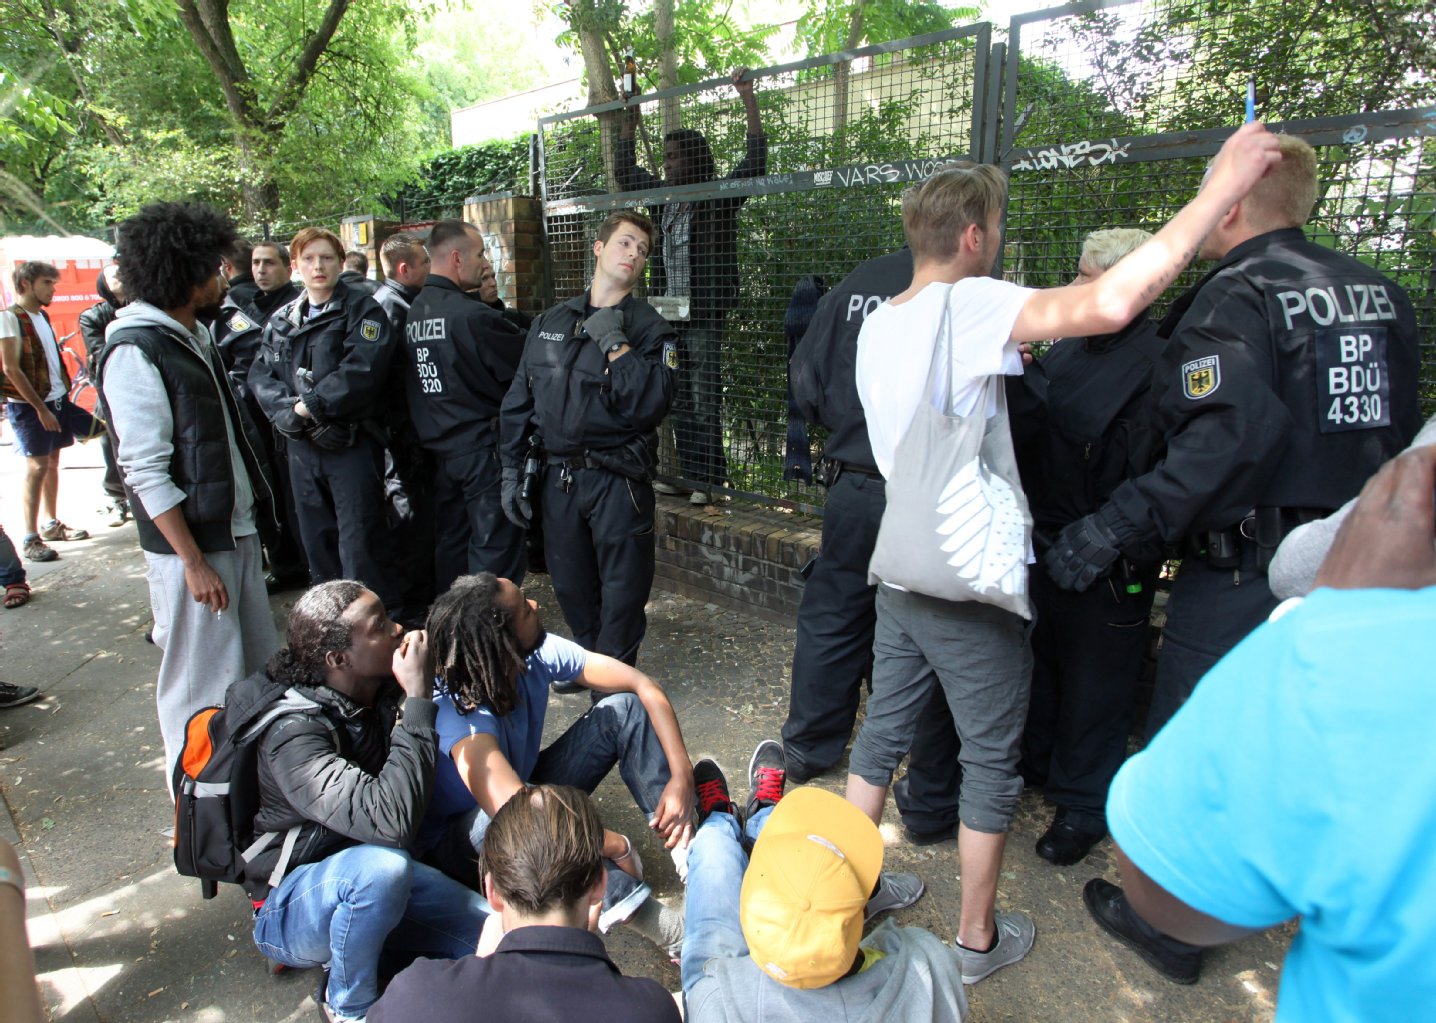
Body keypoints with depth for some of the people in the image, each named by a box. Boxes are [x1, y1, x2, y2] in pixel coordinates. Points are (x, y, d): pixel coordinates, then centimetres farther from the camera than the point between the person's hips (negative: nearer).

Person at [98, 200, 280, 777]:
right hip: (191, 542, -9)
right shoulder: (135, 352, -15)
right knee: (202, 684, 3)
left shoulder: (194, 335, 12)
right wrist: (193, 562, -19)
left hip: (238, 530, 9)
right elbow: (146, 471, -18)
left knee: (260, 669, 17)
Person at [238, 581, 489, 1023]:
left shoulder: (386, 694, -9)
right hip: (288, 908, -5)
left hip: (366, 878, 6)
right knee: (381, 868, -38)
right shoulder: (294, 732, -30)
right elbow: (391, 821, -42)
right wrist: (418, 701, -38)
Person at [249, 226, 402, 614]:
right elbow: (261, 375, 7)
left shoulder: (363, 311, -3)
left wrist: (308, 406, -14)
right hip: (301, 445, 6)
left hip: (353, 443, -6)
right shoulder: (281, 320, 16)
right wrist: (287, 411, -12)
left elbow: (361, 371, -17)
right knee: (316, 539, 14)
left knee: (359, 543, -6)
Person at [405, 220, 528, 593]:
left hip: (438, 449, 8)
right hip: (484, 449, -8)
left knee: (450, 547, 17)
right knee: (495, 551, 0)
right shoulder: (472, 315, -17)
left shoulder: (412, 313, 5)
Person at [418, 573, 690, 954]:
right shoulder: (460, 715, -36)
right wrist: (617, 847, -37)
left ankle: (689, 850, -18)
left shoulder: (537, 654, -20)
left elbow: (644, 687, -14)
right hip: (464, 845, -6)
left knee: (625, 707, -11)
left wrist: (681, 776, -25)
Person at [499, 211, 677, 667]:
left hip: (618, 480, -4)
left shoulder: (650, 329, -2)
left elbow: (650, 404, -17)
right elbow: (518, 401, 12)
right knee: (570, 584, 15)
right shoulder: (550, 322, 11)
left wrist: (615, 345, -17)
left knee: (621, 593, 3)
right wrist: (511, 471, 8)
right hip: (557, 476, 4)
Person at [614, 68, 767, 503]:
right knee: (678, 400, 9)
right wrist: (630, 118, 26)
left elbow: (755, 160, -11)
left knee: (704, 401, -6)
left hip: (704, 317, -6)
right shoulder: (662, 198, 16)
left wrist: (747, 97, -11)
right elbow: (624, 169, 28)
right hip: (667, 315, 6)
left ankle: (708, 480, 0)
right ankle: (687, 475, 16)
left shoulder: (719, 199, -1)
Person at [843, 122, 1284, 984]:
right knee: (991, 760, 10)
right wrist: (1220, 189, -20)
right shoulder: (966, 304, -18)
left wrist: (1010, 354, 15)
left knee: (884, 729, 19)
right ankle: (978, 937, 27)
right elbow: (1112, 303, -30)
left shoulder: (876, 326, 7)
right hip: (970, 582, -7)